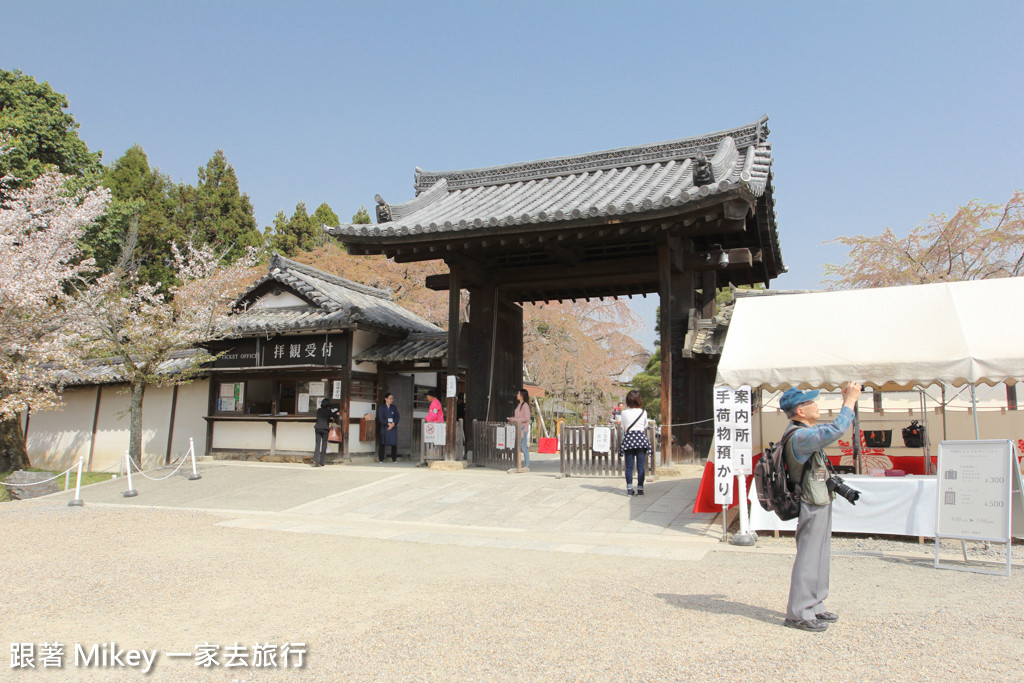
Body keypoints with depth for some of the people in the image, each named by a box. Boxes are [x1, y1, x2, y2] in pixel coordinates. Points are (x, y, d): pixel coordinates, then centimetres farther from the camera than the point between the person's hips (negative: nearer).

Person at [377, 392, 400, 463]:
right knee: (382, 443, -4)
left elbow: (397, 417, 6)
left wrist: (393, 424, -10)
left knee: (394, 443, -3)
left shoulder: (394, 408, 14)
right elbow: (381, 418, -3)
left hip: (393, 428, 2)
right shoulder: (381, 407, 5)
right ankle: (381, 459, 1)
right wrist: (388, 423, -12)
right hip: (384, 427, -2)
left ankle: (394, 459, 3)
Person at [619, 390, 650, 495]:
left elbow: (623, 429, 7)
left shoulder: (624, 413, 0)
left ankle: (629, 488, 4)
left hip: (628, 438, 0)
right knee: (641, 466, 2)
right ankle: (640, 488, 2)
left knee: (629, 466, 4)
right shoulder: (643, 412, 1)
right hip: (641, 439, 0)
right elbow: (645, 428, 11)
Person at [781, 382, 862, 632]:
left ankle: (814, 607, 28)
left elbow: (828, 430, 26)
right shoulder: (799, 436, -23)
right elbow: (833, 432, -36)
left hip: (820, 505, 10)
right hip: (813, 507, -10)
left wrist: (847, 403, 16)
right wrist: (850, 402, -25)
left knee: (819, 557, 17)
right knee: (808, 559, -4)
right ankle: (798, 614, 4)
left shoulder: (805, 431, 10)